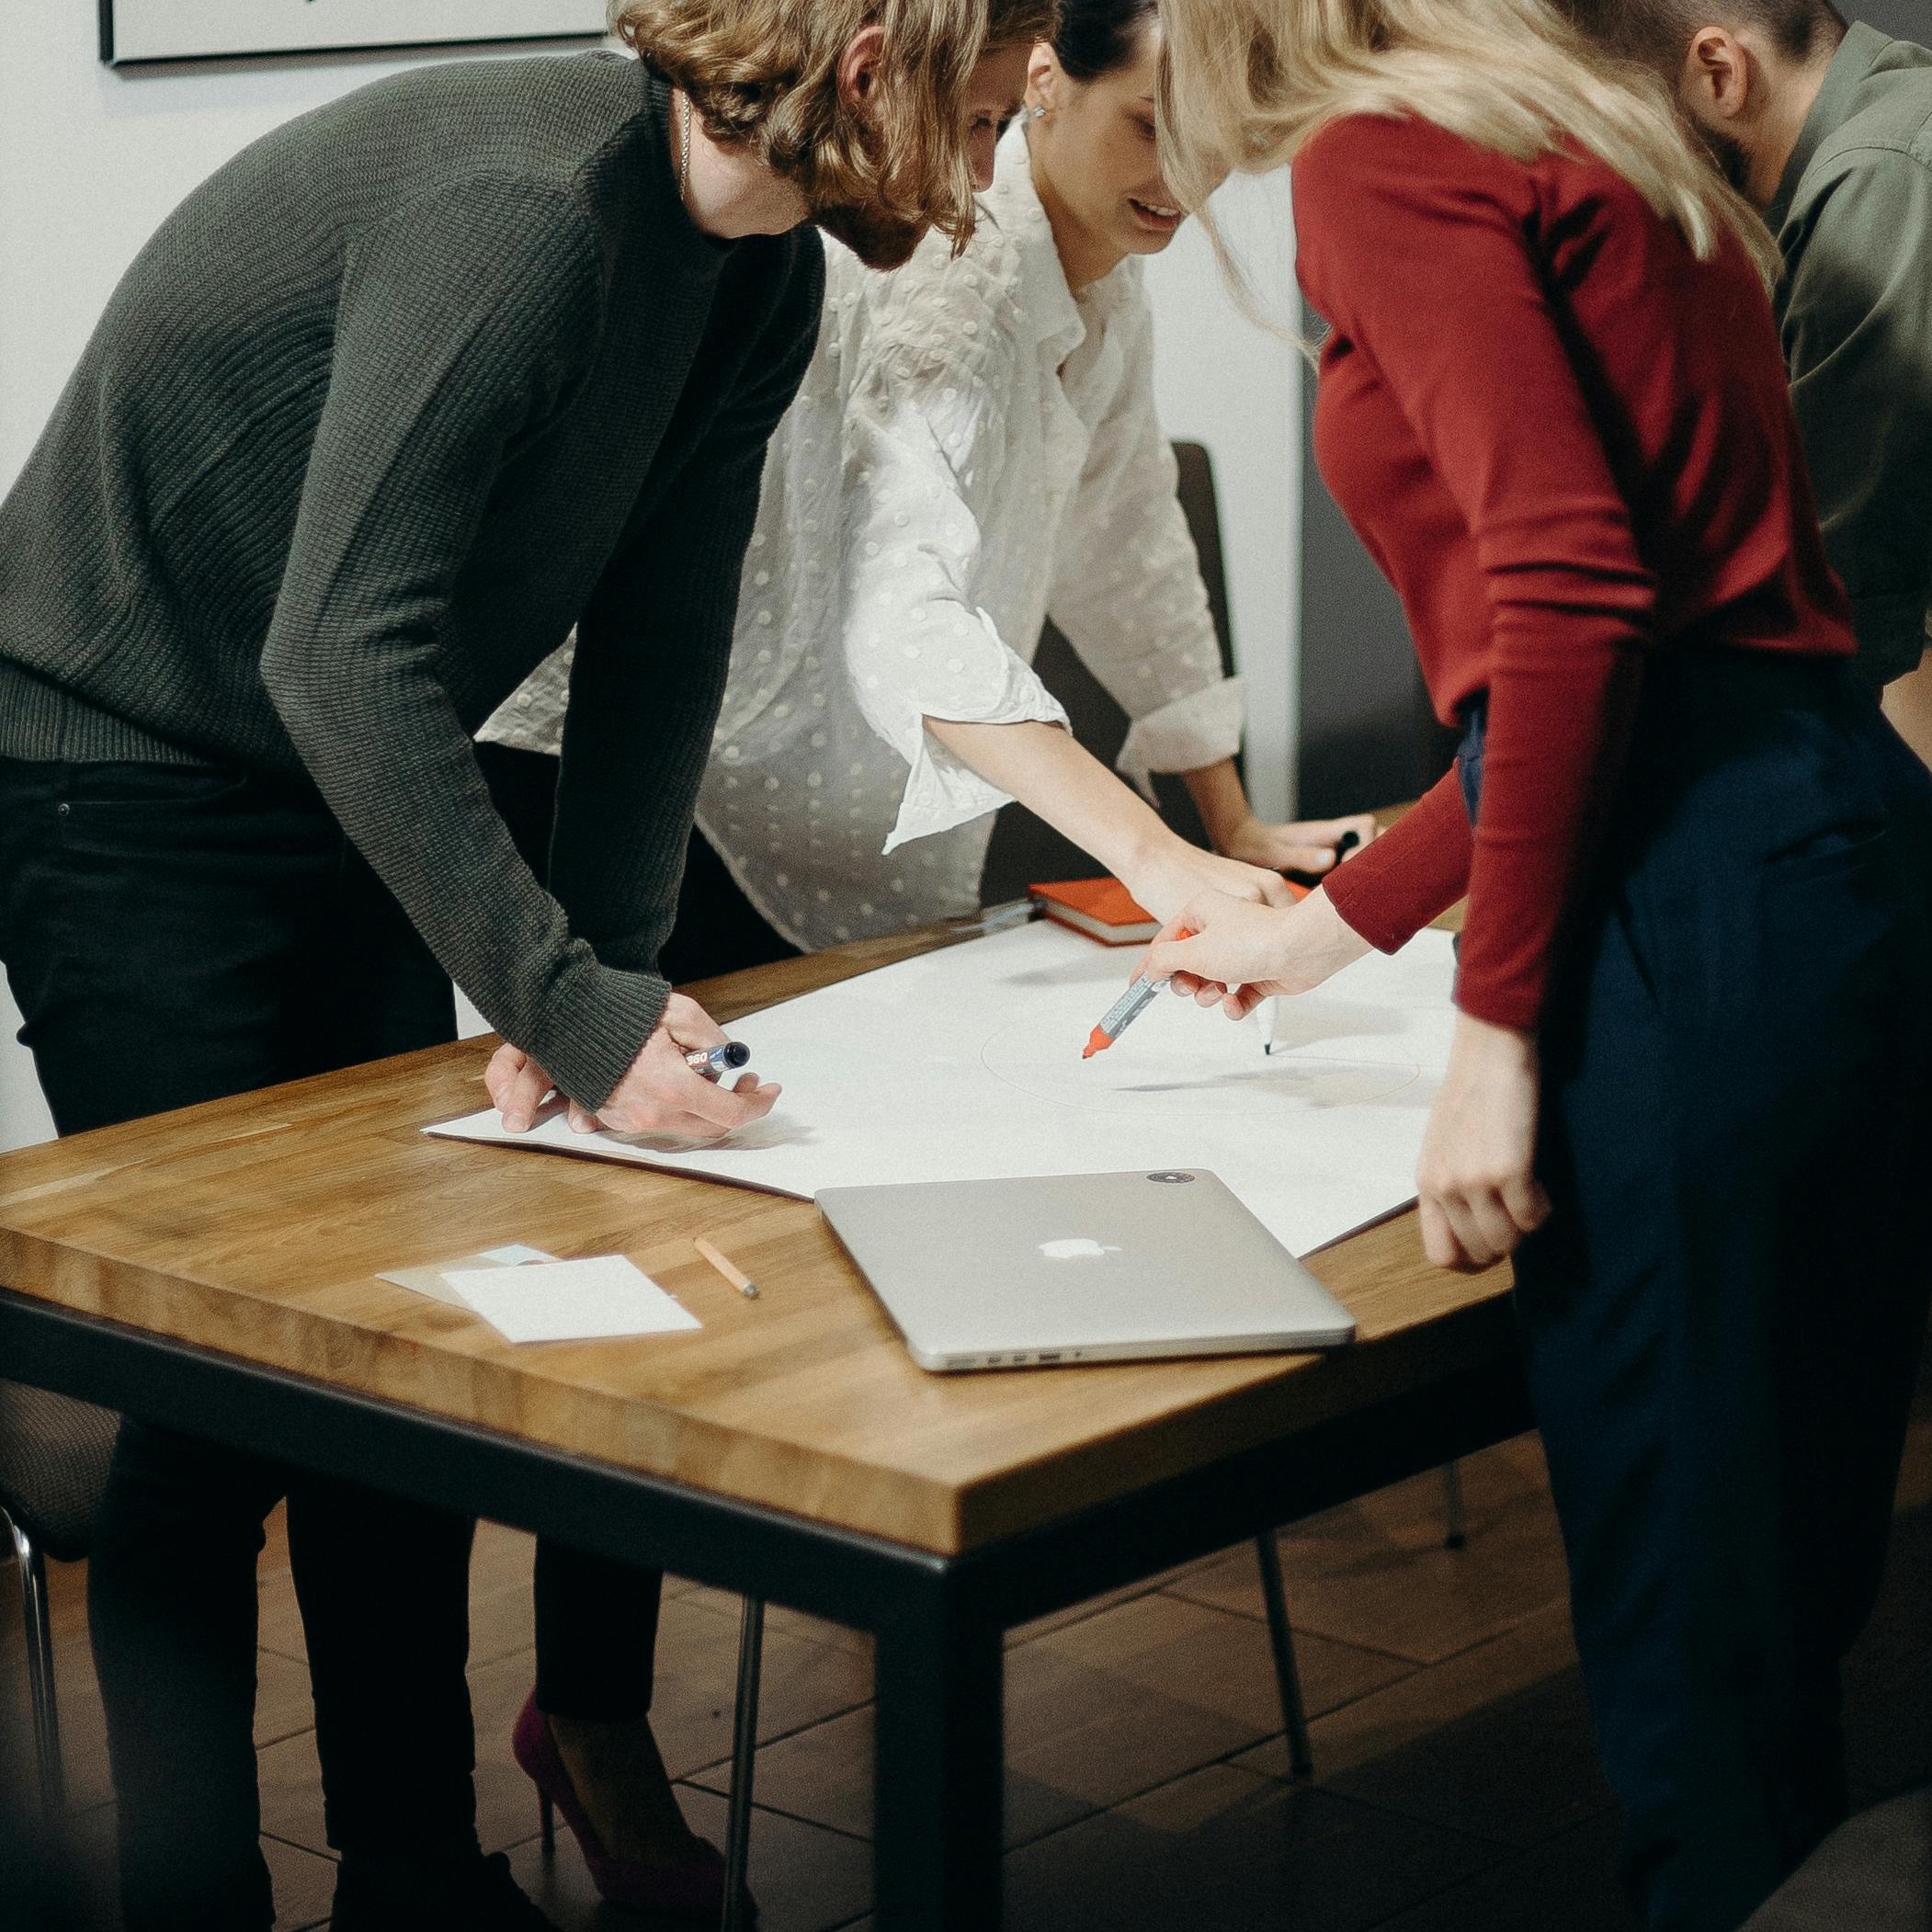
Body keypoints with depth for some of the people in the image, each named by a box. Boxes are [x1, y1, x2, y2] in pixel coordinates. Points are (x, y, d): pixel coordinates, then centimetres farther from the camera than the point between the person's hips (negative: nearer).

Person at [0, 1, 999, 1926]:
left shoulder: (761, 275, -2)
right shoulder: (522, 210, -31)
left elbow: (655, 647, 0)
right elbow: (343, 657, -35)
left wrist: (605, 978, -8)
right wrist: (573, 1009, -36)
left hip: (345, 785, 9)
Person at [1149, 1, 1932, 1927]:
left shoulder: (1378, 162, -2)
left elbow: (1569, 594, -16)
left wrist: (1494, 1024, -15)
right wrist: (1329, 920, 35)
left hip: (1686, 892, -9)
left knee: (1678, 1584, -2)